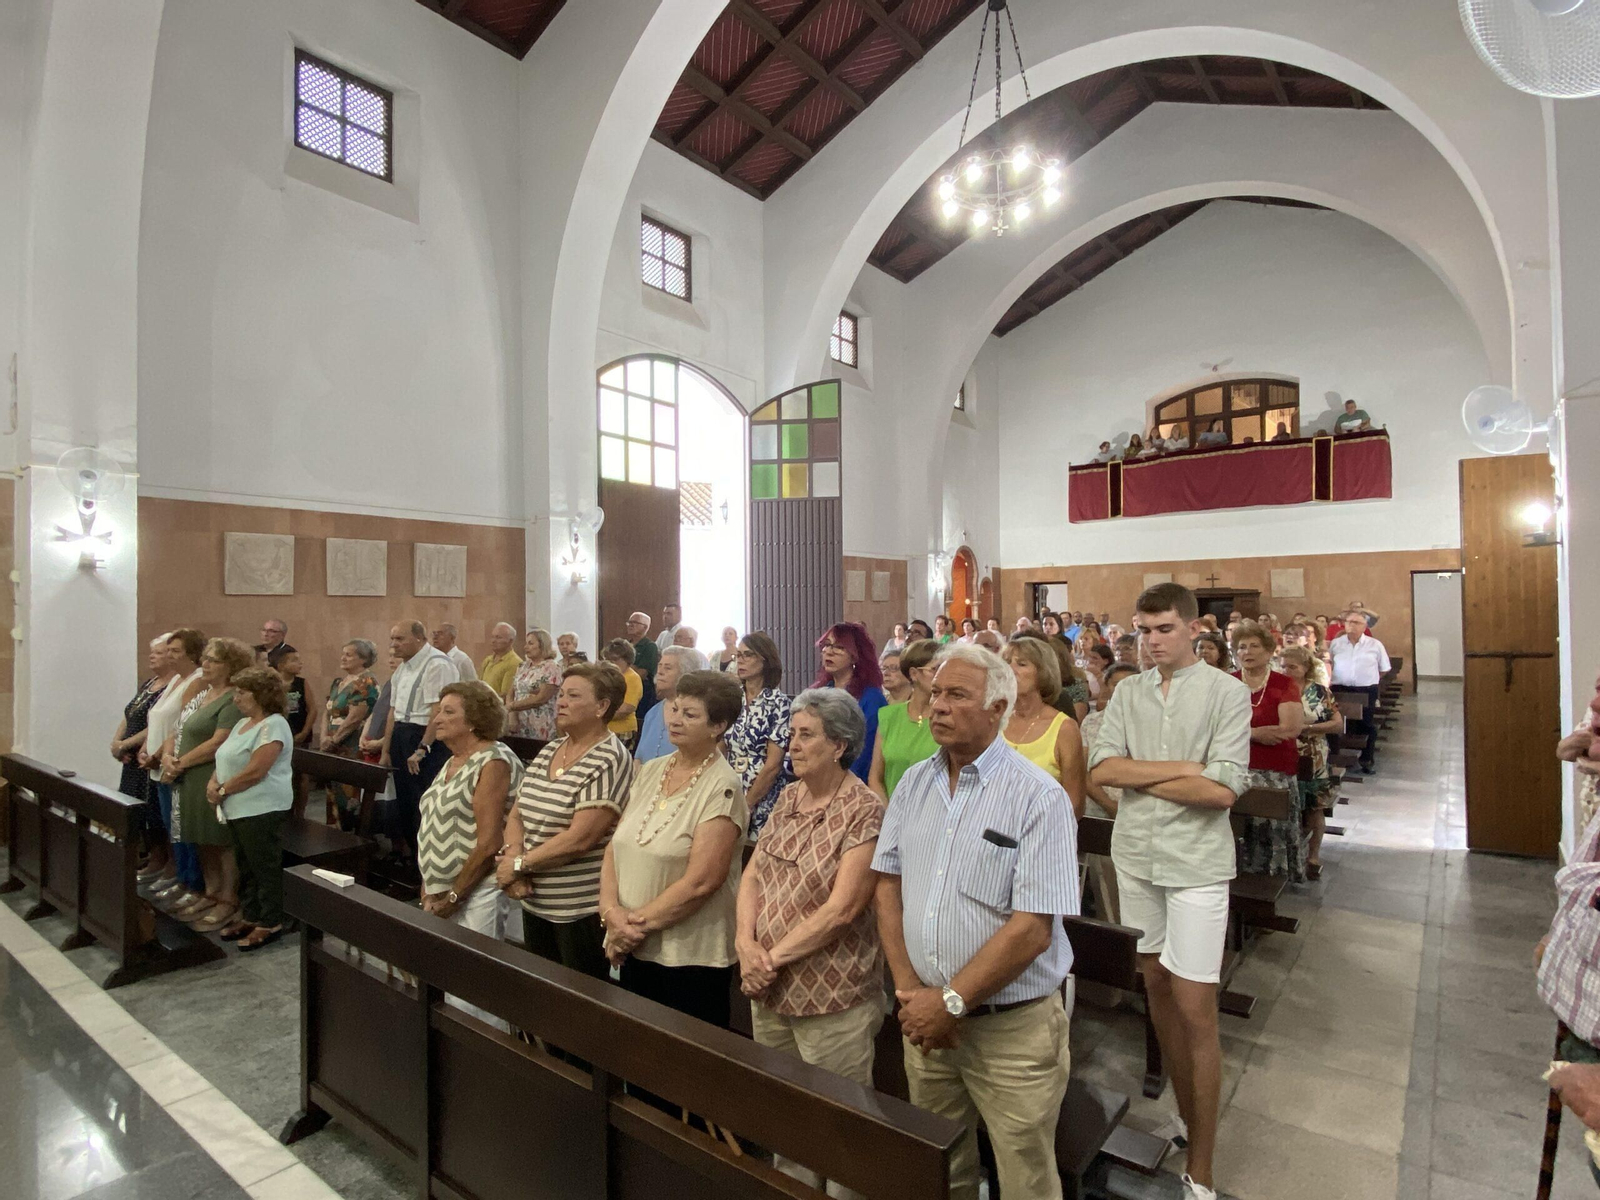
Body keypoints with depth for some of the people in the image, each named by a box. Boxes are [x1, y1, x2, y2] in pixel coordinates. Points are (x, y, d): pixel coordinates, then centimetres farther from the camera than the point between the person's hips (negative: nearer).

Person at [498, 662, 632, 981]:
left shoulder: (610, 761, -17)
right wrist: (511, 859, -10)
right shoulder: (548, 751, 8)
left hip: (582, 910, -7)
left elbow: (580, 838, -23)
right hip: (534, 903, 8)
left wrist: (519, 864, -13)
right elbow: (516, 816, 9)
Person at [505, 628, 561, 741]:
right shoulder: (523, 666, 13)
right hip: (518, 726, 6)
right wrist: (512, 714, -9)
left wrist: (512, 705, -7)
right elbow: (510, 693, 8)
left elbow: (541, 699, -15)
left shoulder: (552, 668, -8)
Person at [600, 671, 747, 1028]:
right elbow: (615, 848, 3)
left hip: (692, 957, -6)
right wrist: (611, 911, -11)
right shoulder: (649, 771, 4)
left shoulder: (722, 788, -17)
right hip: (634, 951, 6)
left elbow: (700, 882, -21)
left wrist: (637, 923, -14)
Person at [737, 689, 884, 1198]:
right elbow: (752, 874, 5)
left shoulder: (864, 811, -16)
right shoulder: (788, 797, 5)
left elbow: (841, 908, -21)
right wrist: (746, 943, -10)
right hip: (769, 989, 7)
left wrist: (775, 955, -16)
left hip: (832, 998, -7)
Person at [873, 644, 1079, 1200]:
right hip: (926, 1017, 5)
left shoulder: (1039, 798, -16)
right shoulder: (914, 783, 1)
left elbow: (1031, 928, -19)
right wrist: (909, 989, -6)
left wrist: (952, 1002, -16)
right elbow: (888, 885, 3)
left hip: (1013, 1028, -4)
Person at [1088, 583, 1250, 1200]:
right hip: (1135, 855, 4)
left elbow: (1223, 789, -17)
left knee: (1196, 1010, 1)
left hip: (1196, 863, -4)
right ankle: (1186, 1112, 38)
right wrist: (1181, 767, -15)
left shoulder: (1227, 692, -8)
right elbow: (1101, 769, -7)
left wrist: (1138, 777, -10)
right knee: (1155, 985, 16)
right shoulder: (1127, 692, 3)